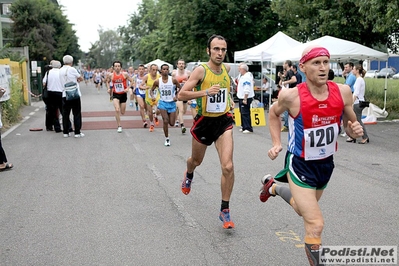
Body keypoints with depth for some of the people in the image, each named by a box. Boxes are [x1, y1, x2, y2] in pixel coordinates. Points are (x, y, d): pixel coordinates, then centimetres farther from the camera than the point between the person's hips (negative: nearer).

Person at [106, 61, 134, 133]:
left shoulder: (125, 74, -10)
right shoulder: (111, 75, -5)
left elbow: (131, 81, -1)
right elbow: (107, 82, 15)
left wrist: (128, 88, -14)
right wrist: (108, 88, -1)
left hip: (123, 94, 0)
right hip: (115, 94, 0)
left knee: (122, 112, 8)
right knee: (117, 110, -18)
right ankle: (119, 126, -8)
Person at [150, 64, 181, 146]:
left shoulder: (173, 80, -7)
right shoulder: (157, 81, -5)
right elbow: (151, 90, 8)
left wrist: (177, 96, -10)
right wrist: (152, 96, -12)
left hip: (172, 103, 1)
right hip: (163, 102, -1)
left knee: (172, 123, 3)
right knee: (165, 121, -13)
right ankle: (167, 139, 5)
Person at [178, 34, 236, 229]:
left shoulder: (226, 69, 2)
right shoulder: (200, 70, -14)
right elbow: (181, 95, -21)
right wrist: (205, 92, -31)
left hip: (223, 121, 2)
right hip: (204, 122, -2)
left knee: (228, 166, -13)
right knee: (196, 161, 21)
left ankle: (224, 211, 2)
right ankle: (189, 175, 60)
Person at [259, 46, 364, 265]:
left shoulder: (343, 92, -13)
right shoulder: (291, 96, -22)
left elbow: (350, 123, 4)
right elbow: (273, 114, 1)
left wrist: (354, 130, -18)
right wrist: (276, 143, -8)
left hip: (326, 163, 5)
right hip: (301, 164, -5)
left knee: (303, 209, 29)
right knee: (315, 225, -10)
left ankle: (273, 186, 56)